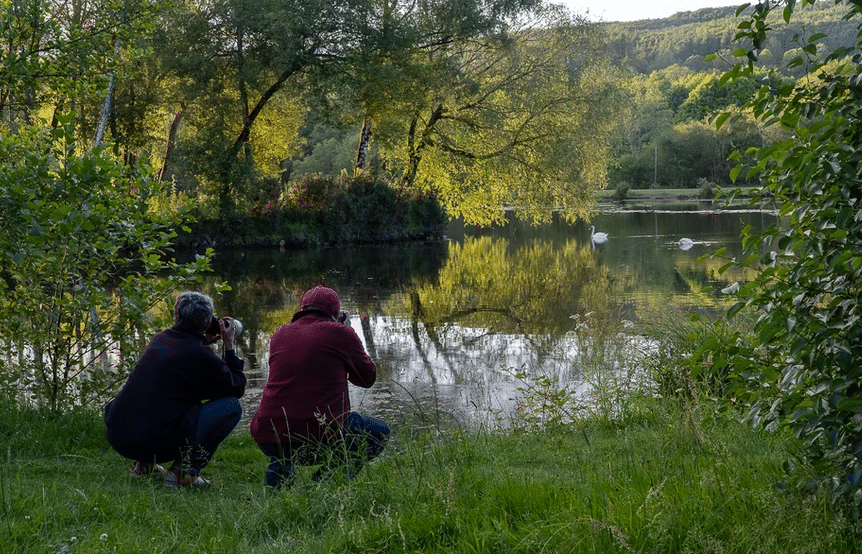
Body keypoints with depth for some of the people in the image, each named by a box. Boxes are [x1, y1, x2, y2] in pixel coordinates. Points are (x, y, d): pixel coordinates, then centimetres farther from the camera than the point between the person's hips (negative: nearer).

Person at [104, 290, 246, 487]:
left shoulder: (160, 339, 12)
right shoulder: (201, 355, -10)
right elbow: (237, 388, 6)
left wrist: (203, 342, 31)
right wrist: (229, 346, 12)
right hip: (156, 444, -8)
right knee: (232, 406, 1)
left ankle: (144, 463, 22)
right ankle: (186, 469, -3)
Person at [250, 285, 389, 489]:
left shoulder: (280, 335, 14)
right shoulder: (340, 333, 0)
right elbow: (368, 377, 14)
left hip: (267, 439, 5)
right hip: (320, 438, -5)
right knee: (379, 431, 21)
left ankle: (278, 470, 14)